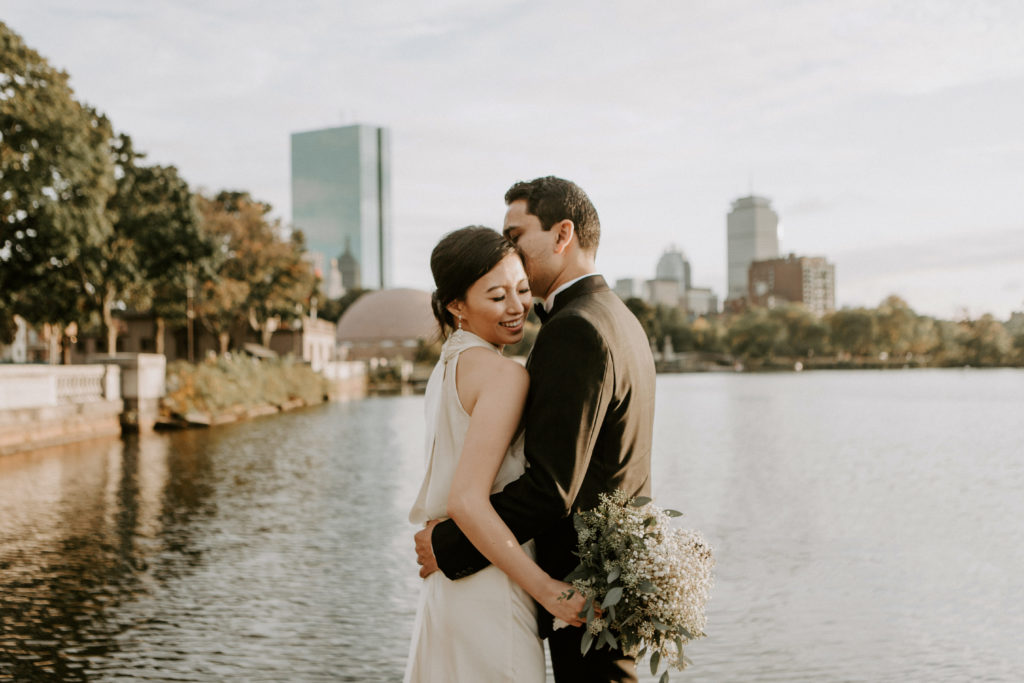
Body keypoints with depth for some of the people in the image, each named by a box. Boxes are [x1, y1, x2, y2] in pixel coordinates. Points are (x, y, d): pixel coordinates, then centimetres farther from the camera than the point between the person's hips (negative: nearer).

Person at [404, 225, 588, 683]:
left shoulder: (448, 365, 10)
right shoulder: (505, 374, -17)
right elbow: (467, 501, -24)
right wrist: (546, 588, -21)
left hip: (448, 586, 9)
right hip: (488, 593, -9)